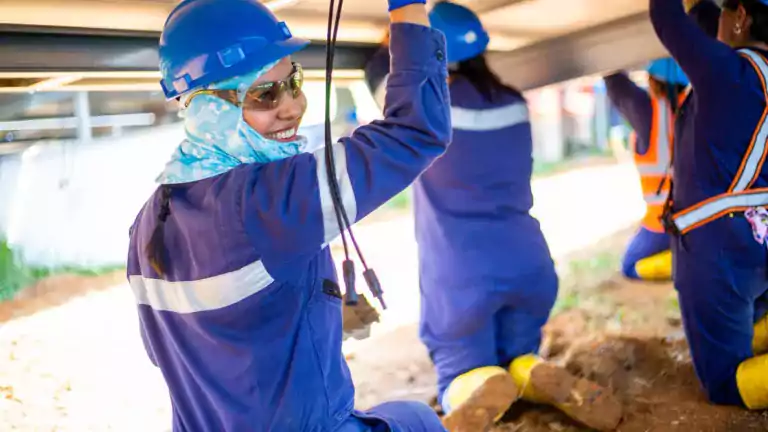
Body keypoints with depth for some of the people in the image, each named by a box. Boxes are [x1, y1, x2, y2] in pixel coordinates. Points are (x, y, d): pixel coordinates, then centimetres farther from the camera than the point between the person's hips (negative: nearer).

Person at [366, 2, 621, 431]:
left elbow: (381, 72, 14)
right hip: (529, 264, 4)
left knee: (463, 372, 12)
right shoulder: (515, 104, 4)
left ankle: (479, 393, -23)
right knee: (518, 363, 23)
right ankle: (544, 379, -11)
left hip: (460, 276, -4)